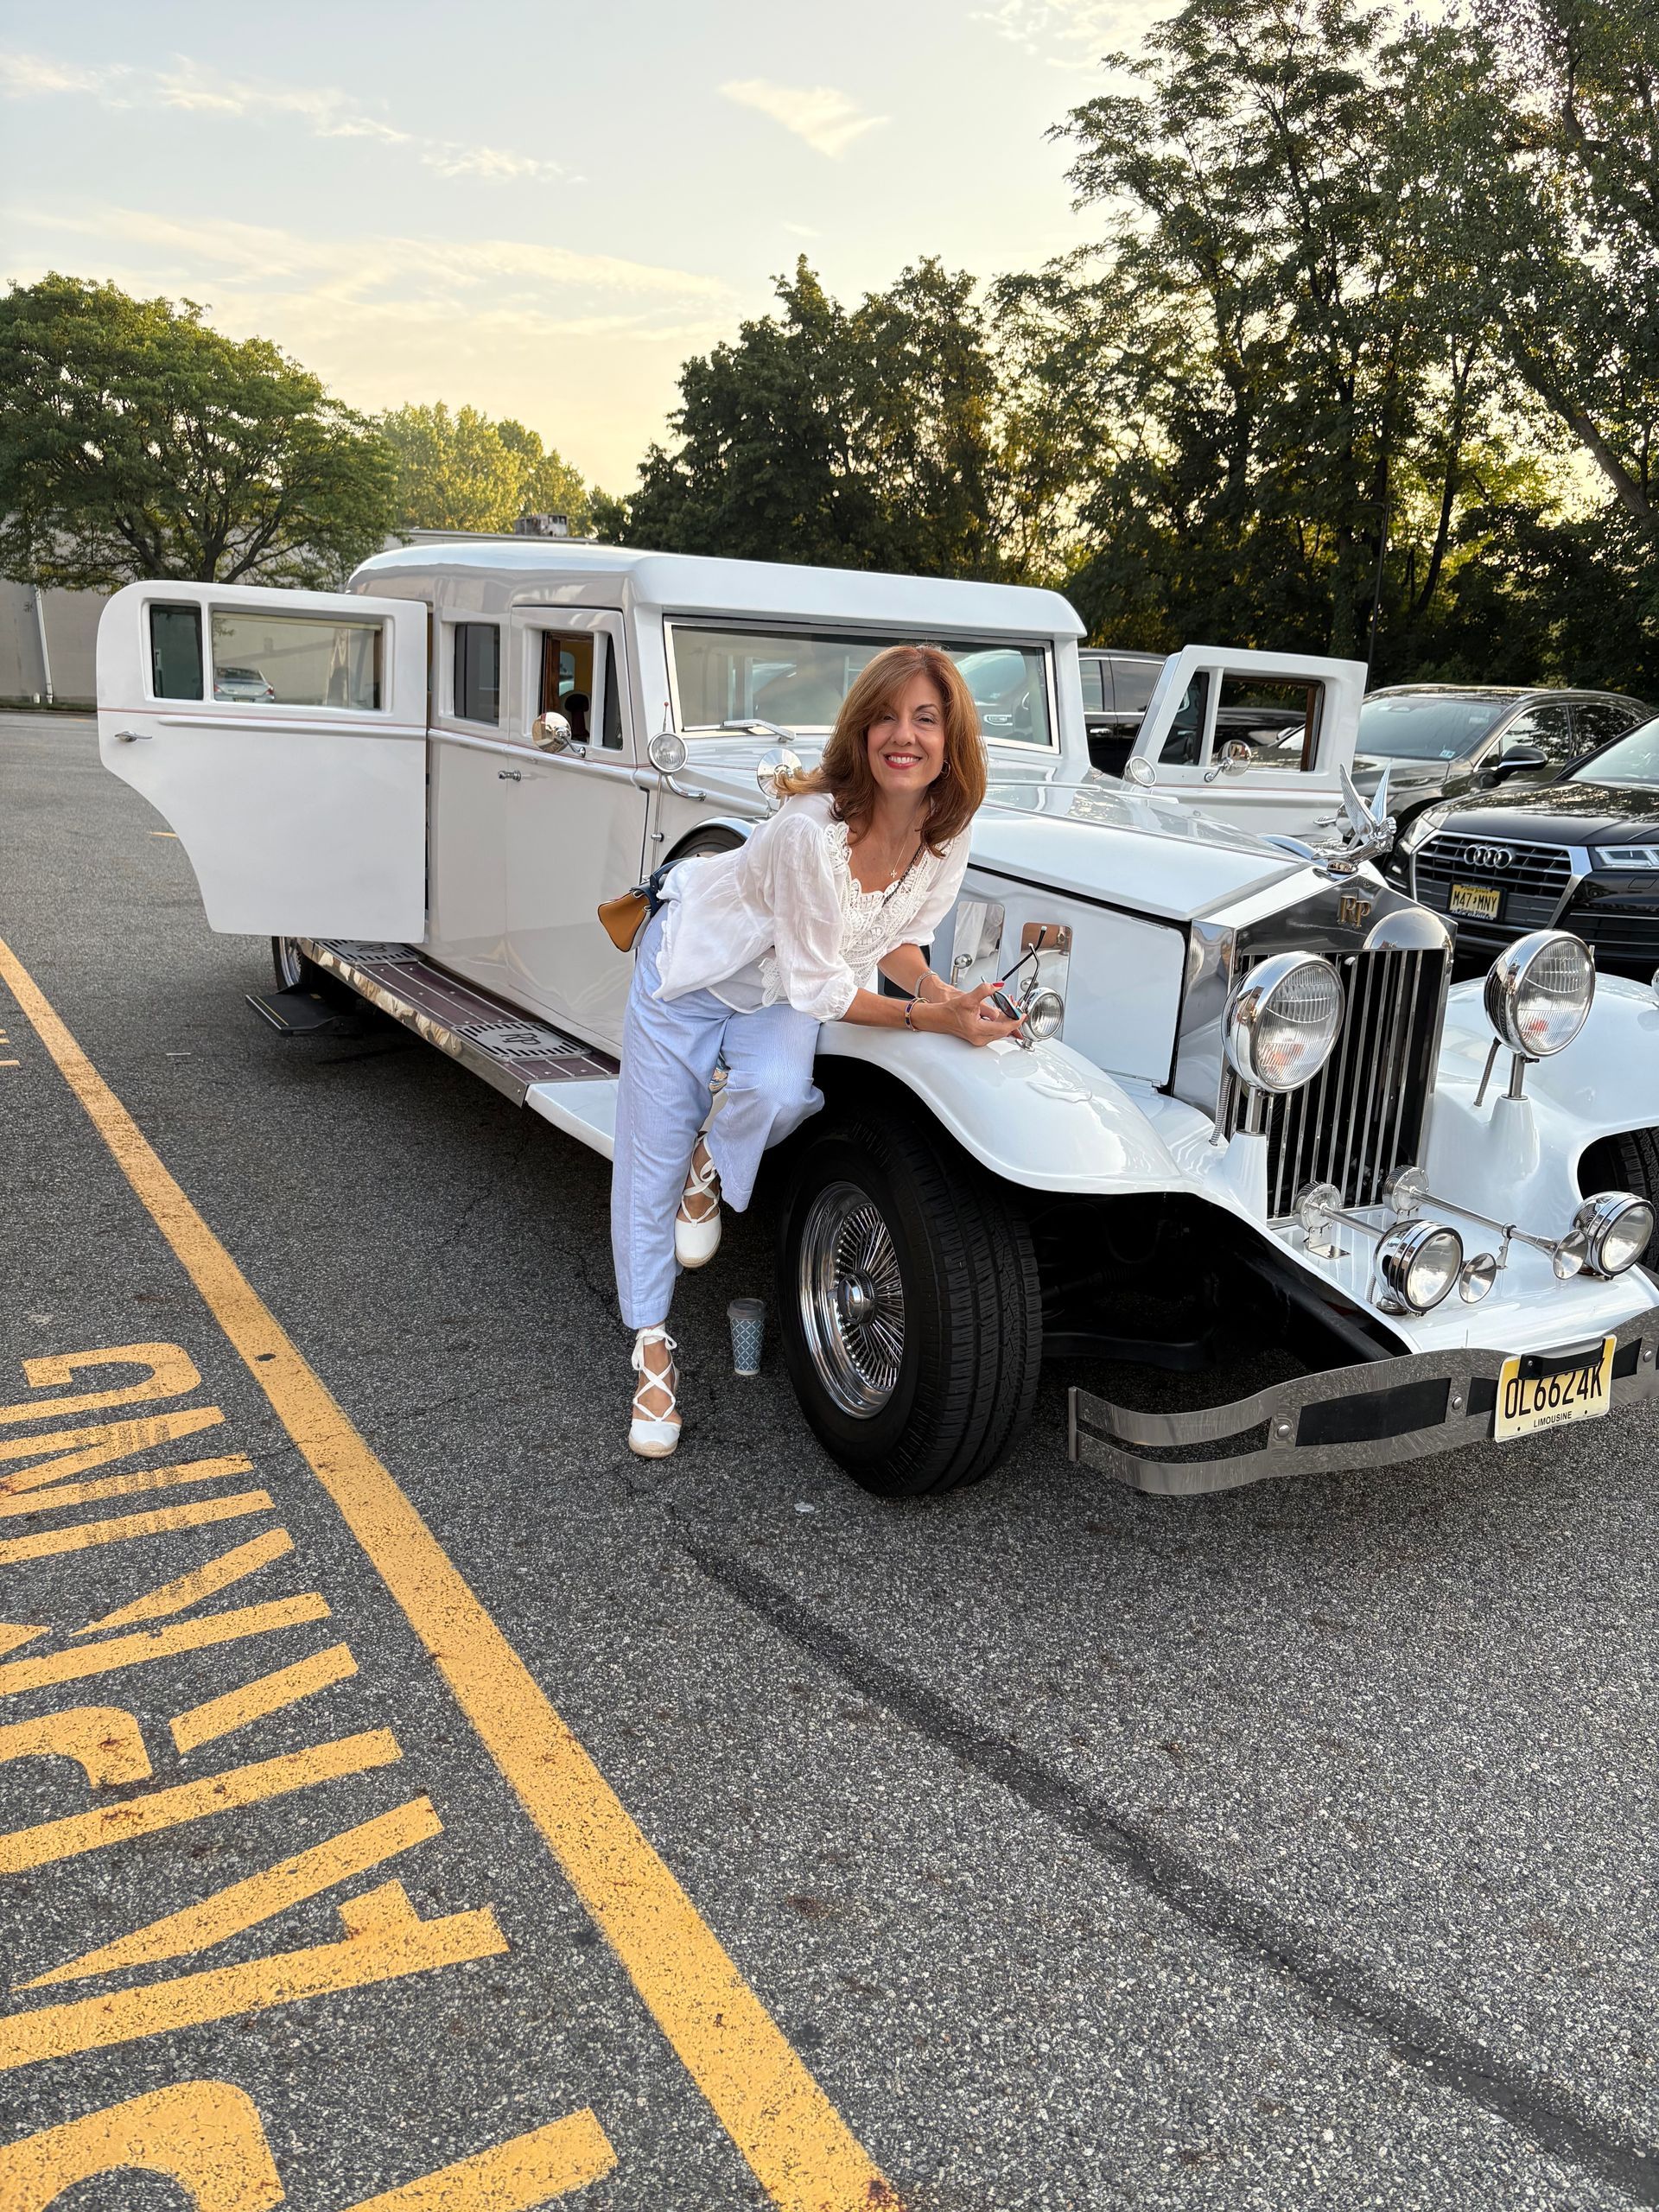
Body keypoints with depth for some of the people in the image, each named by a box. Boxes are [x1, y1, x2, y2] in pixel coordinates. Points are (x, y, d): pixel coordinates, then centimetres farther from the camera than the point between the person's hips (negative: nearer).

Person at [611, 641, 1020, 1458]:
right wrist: (929, 1019, -35)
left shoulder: (945, 836, -15)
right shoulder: (812, 828, -35)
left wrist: (941, 992, -17)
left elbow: (892, 936, 1)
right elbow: (819, 985, -29)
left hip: (773, 993, 4)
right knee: (653, 1164, 0)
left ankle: (715, 1168, 7)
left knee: (778, 1093, -30)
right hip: (691, 968, -4)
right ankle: (651, 1345, 20)